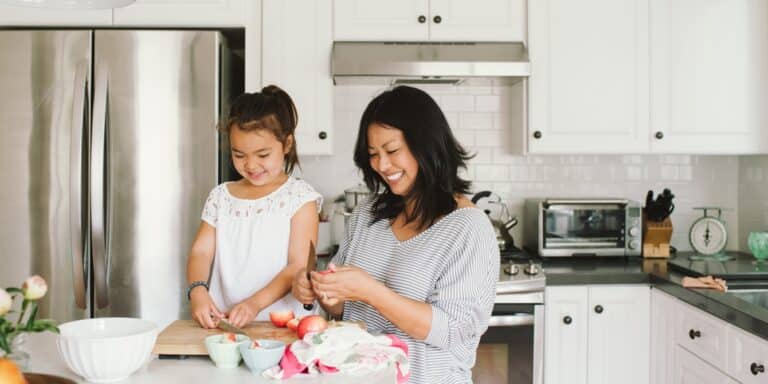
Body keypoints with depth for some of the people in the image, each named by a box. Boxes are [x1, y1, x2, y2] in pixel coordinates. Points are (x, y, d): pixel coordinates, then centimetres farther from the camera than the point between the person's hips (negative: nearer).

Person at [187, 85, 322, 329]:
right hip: (223, 322, 4)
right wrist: (197, 290, -14)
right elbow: (201, 252, 7)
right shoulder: (220, 197, 14)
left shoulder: (300, 197, 0)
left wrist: (256, 303, -20)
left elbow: (299, 265, -7)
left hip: (281, 323, -3)